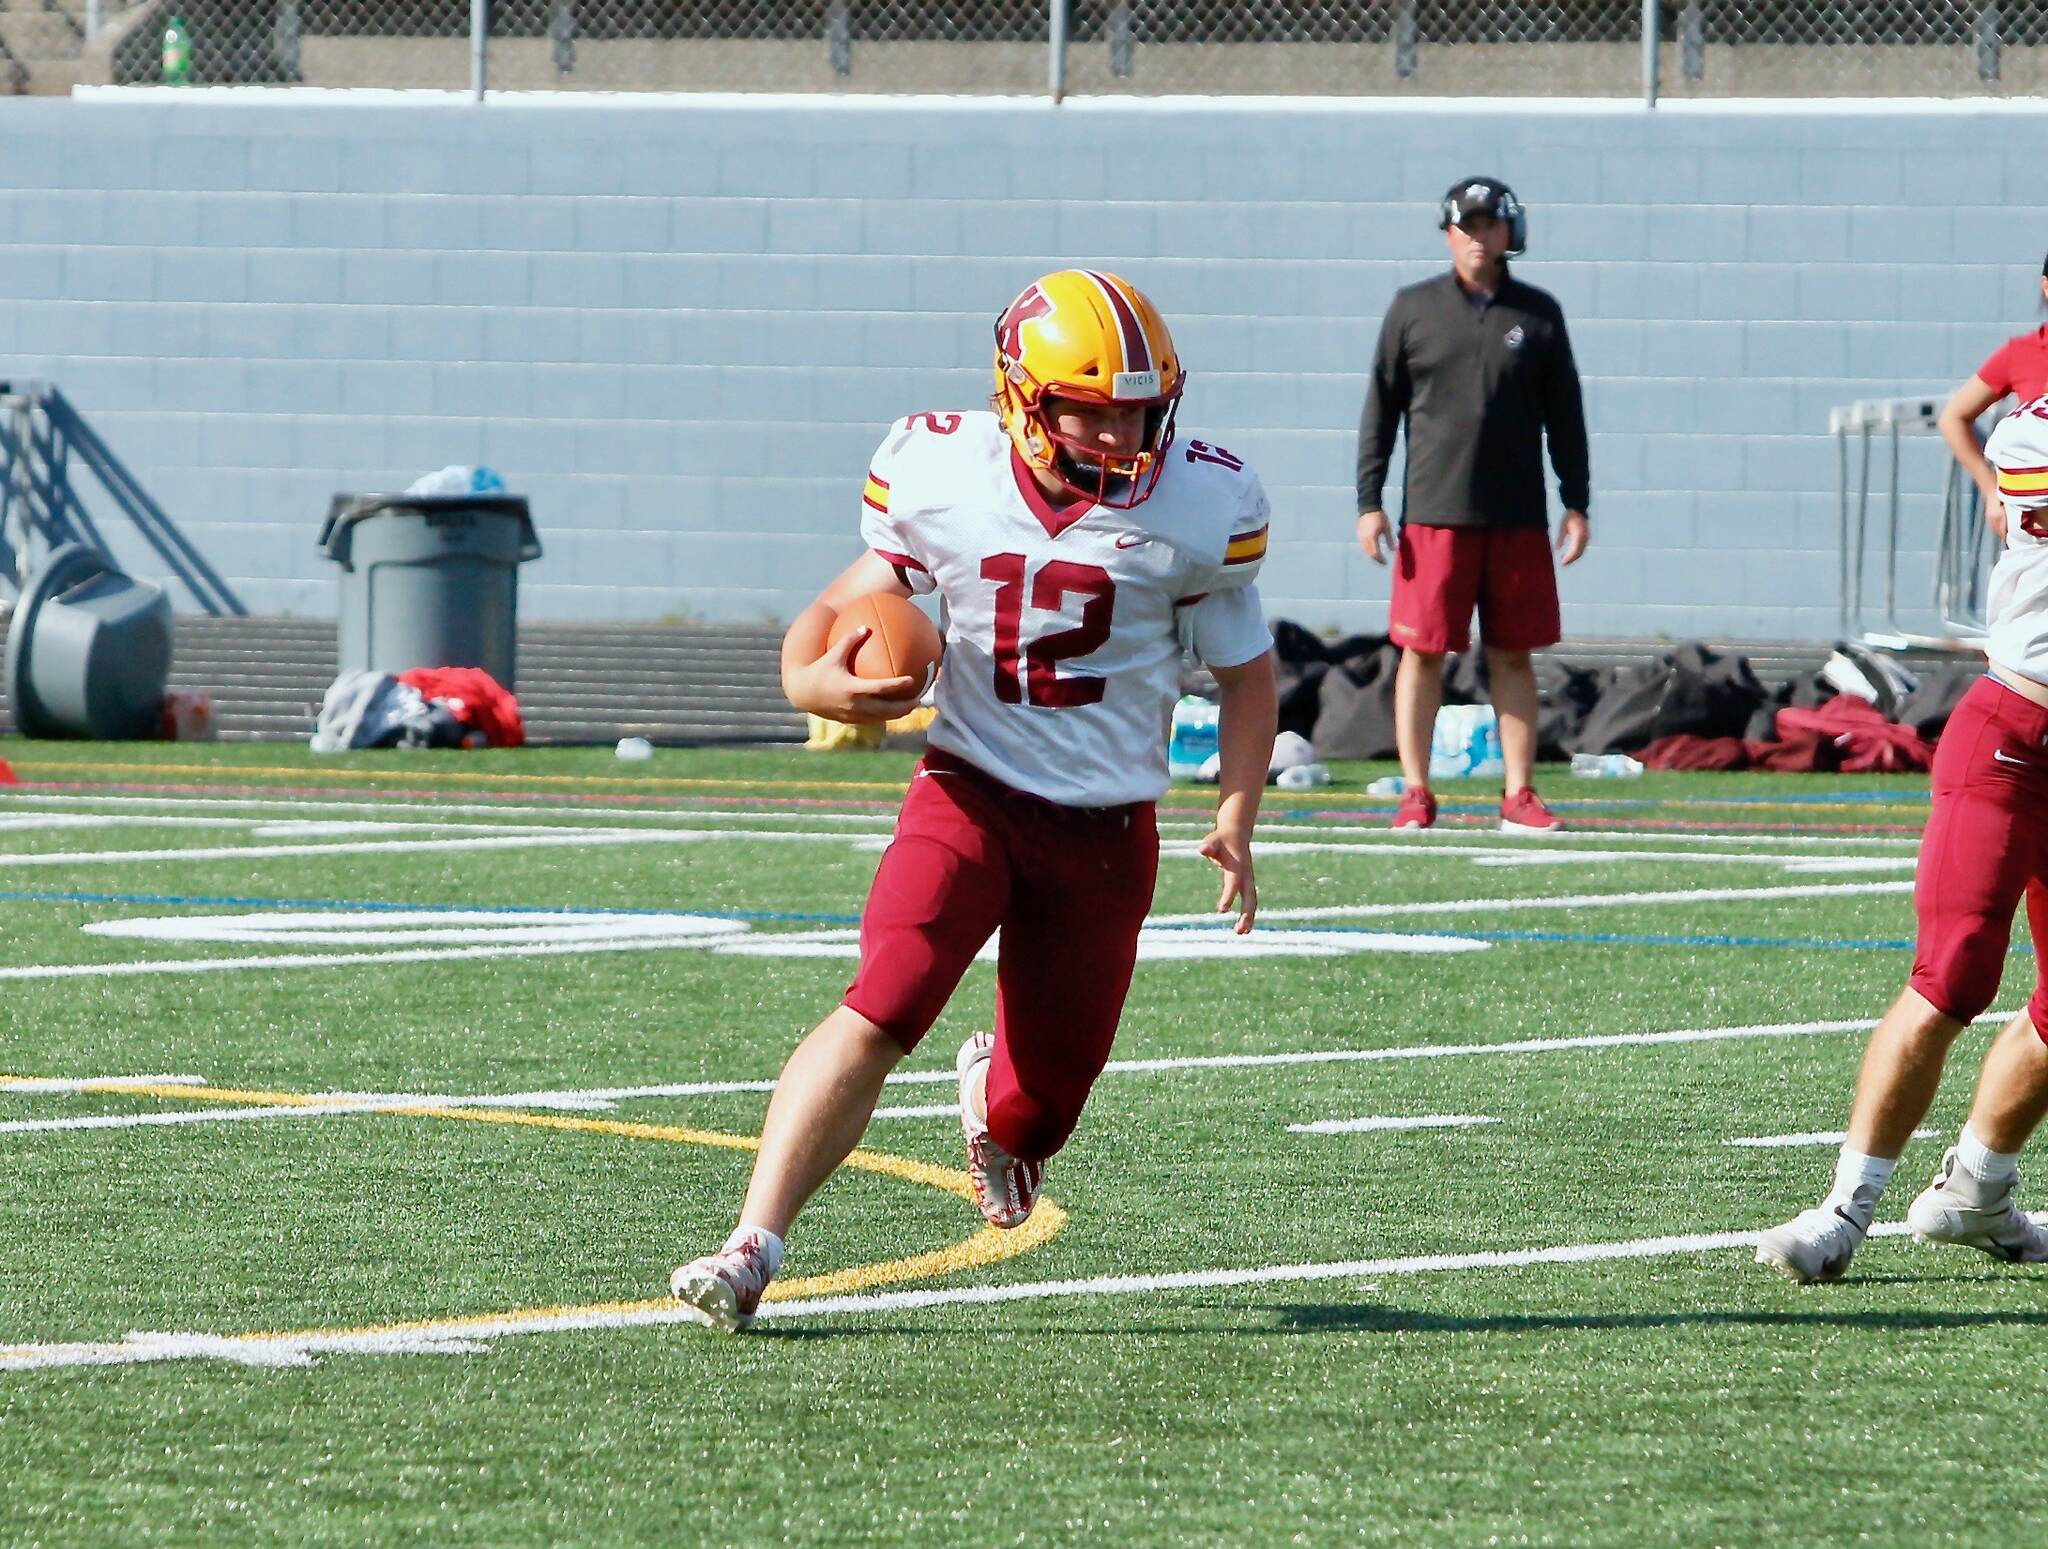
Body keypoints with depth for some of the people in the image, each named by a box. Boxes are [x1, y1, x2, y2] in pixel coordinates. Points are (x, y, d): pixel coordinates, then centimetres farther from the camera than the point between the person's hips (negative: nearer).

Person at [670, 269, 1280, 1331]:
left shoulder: (1197, 507, -6)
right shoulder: (942, 479, -6)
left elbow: (1245, 673, 7)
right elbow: (847, 607, 5)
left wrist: (1235, 821, -4)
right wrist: (817, 679, -19)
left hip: (1106, 833, 1)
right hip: (970, 796, -1)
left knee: (1031, 1118, 5)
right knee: (879, 1015, -25)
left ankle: (996, 1095, 44)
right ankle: (751, 1251, -22)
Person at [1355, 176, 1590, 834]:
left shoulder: (1538, 315, 7)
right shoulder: (1414, 309, 4)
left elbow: (1564, 416, 11)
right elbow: (1381, 409, 6)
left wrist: (1576, 504, 6)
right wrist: (1369, 502, 0)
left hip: (1518, 519, 1)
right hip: (1433, 513, -1)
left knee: (1513, 655, 4)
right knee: (1422, 651, -1)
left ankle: (1519, 795, 8)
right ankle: (1415, 794, 4)